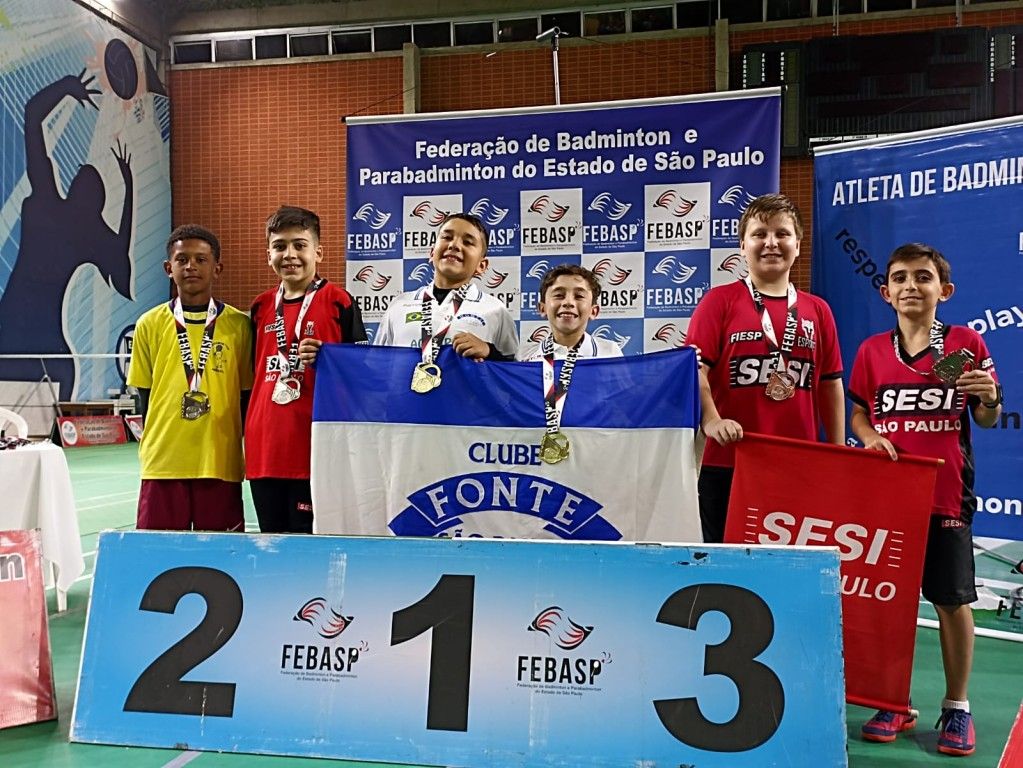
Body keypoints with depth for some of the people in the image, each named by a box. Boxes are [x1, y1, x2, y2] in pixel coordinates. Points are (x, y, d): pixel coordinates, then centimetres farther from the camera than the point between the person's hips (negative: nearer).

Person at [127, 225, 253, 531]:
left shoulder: (239, 325, 1)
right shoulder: (149, 325, 5)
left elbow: (248, 398, 7)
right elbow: (145, 397, 11)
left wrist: (251, 456, 6)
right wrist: (155, 446, 8)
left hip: (221, 464, -1)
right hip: (162, 465, 1)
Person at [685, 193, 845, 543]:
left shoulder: (817, 310, 10)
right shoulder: (720, 301, 1)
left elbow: (831, 385, 14)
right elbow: (695, 370, -8)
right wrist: (711, 421, -24)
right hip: (726, 465, -3)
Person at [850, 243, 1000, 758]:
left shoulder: (967, 344, -1)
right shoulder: (872, 350, 5)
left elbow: (987, 419, 4)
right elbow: (858, 412, 11)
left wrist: (989, 398, -17)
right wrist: (870, 436, -9)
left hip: (945, 494, -2)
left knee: (953, 599, 6)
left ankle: (956, 707, 23)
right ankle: (894, 704, 24)